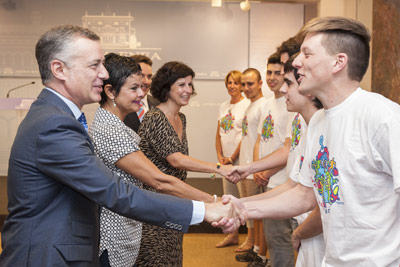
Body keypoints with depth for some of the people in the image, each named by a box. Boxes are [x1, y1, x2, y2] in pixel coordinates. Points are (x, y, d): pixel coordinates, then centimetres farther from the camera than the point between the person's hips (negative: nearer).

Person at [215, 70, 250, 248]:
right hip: (226, 159, 7)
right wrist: (219, 156, 5)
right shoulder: (223, 106, 13)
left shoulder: (247, 105, -9)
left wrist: (232, 158, -12)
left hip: (241, 158, -7)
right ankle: (233, 235, 26)